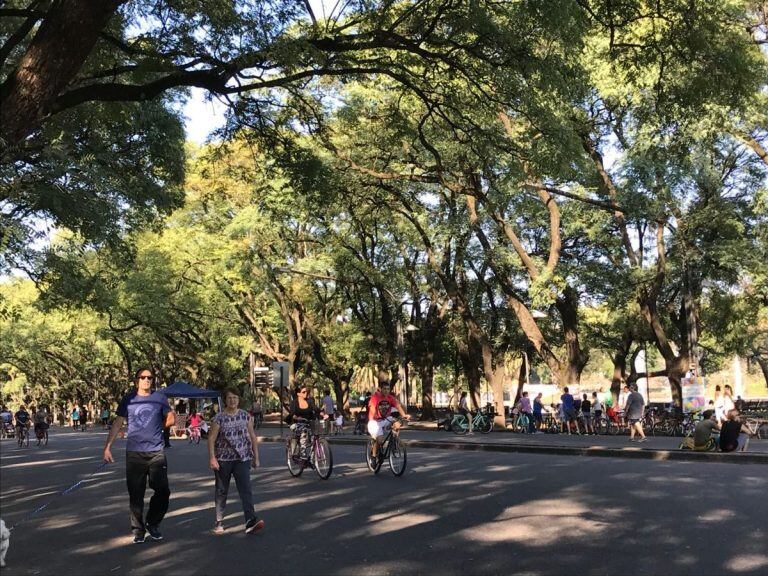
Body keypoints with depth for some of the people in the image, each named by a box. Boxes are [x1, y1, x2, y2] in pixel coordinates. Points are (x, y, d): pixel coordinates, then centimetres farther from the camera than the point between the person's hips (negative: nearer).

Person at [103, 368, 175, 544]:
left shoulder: (160, 398, 4)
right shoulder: (128, 400, 3)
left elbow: (171, 419, 15)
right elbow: (117, 424, 4)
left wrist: (155, 428, 8)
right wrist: (107, 446, -2)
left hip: (156, 452, 1)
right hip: (134, 453, -1)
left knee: (163, 491, -2)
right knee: (136, 495, 4)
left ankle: (152, 524, 19)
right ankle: (138, 530, 16)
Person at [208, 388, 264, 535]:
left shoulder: (245, 416, 5)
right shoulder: (219, 418, -3)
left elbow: (252, 436, 10)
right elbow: (211, 438, -5)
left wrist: (256, 457, 9)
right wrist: (212, 458, -15)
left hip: (242, 458, 1)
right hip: (223, 459, -1)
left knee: (246, 489, -11)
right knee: (221, 490, 10)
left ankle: (251, 522, -17)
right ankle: (219, 522, 24)